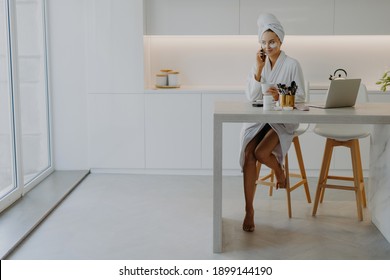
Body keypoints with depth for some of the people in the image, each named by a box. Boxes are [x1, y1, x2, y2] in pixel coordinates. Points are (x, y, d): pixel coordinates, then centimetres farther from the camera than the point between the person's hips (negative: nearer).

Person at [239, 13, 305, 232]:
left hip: (284, 119, -3)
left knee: (261, 152, -29)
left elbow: (301, 97, -6)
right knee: (248, 154, -24)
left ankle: (279, 171, 10)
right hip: (259, 119, 3)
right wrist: (259, 69, -10)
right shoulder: (258, 64, 8)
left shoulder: (292, 65, -3)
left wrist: (281, 96, -25)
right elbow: (251, 97, -1)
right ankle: (249, 210, -18)